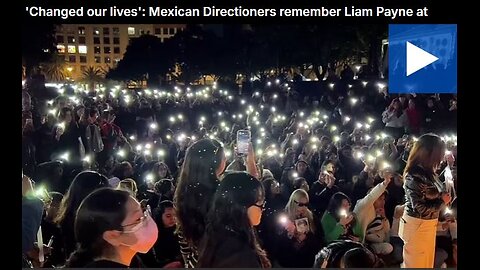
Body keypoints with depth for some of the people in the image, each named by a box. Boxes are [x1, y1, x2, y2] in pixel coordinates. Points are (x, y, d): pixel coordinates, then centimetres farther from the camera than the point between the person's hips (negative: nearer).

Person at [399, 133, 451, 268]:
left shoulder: (427, 172, 1)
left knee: (427, 262, 23)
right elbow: (421, 208, -24)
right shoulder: (415, 176, -26)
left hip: (428, 224, 9)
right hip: (416, 225, -9)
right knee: (416, 264, 9)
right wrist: (442, 201, -15)